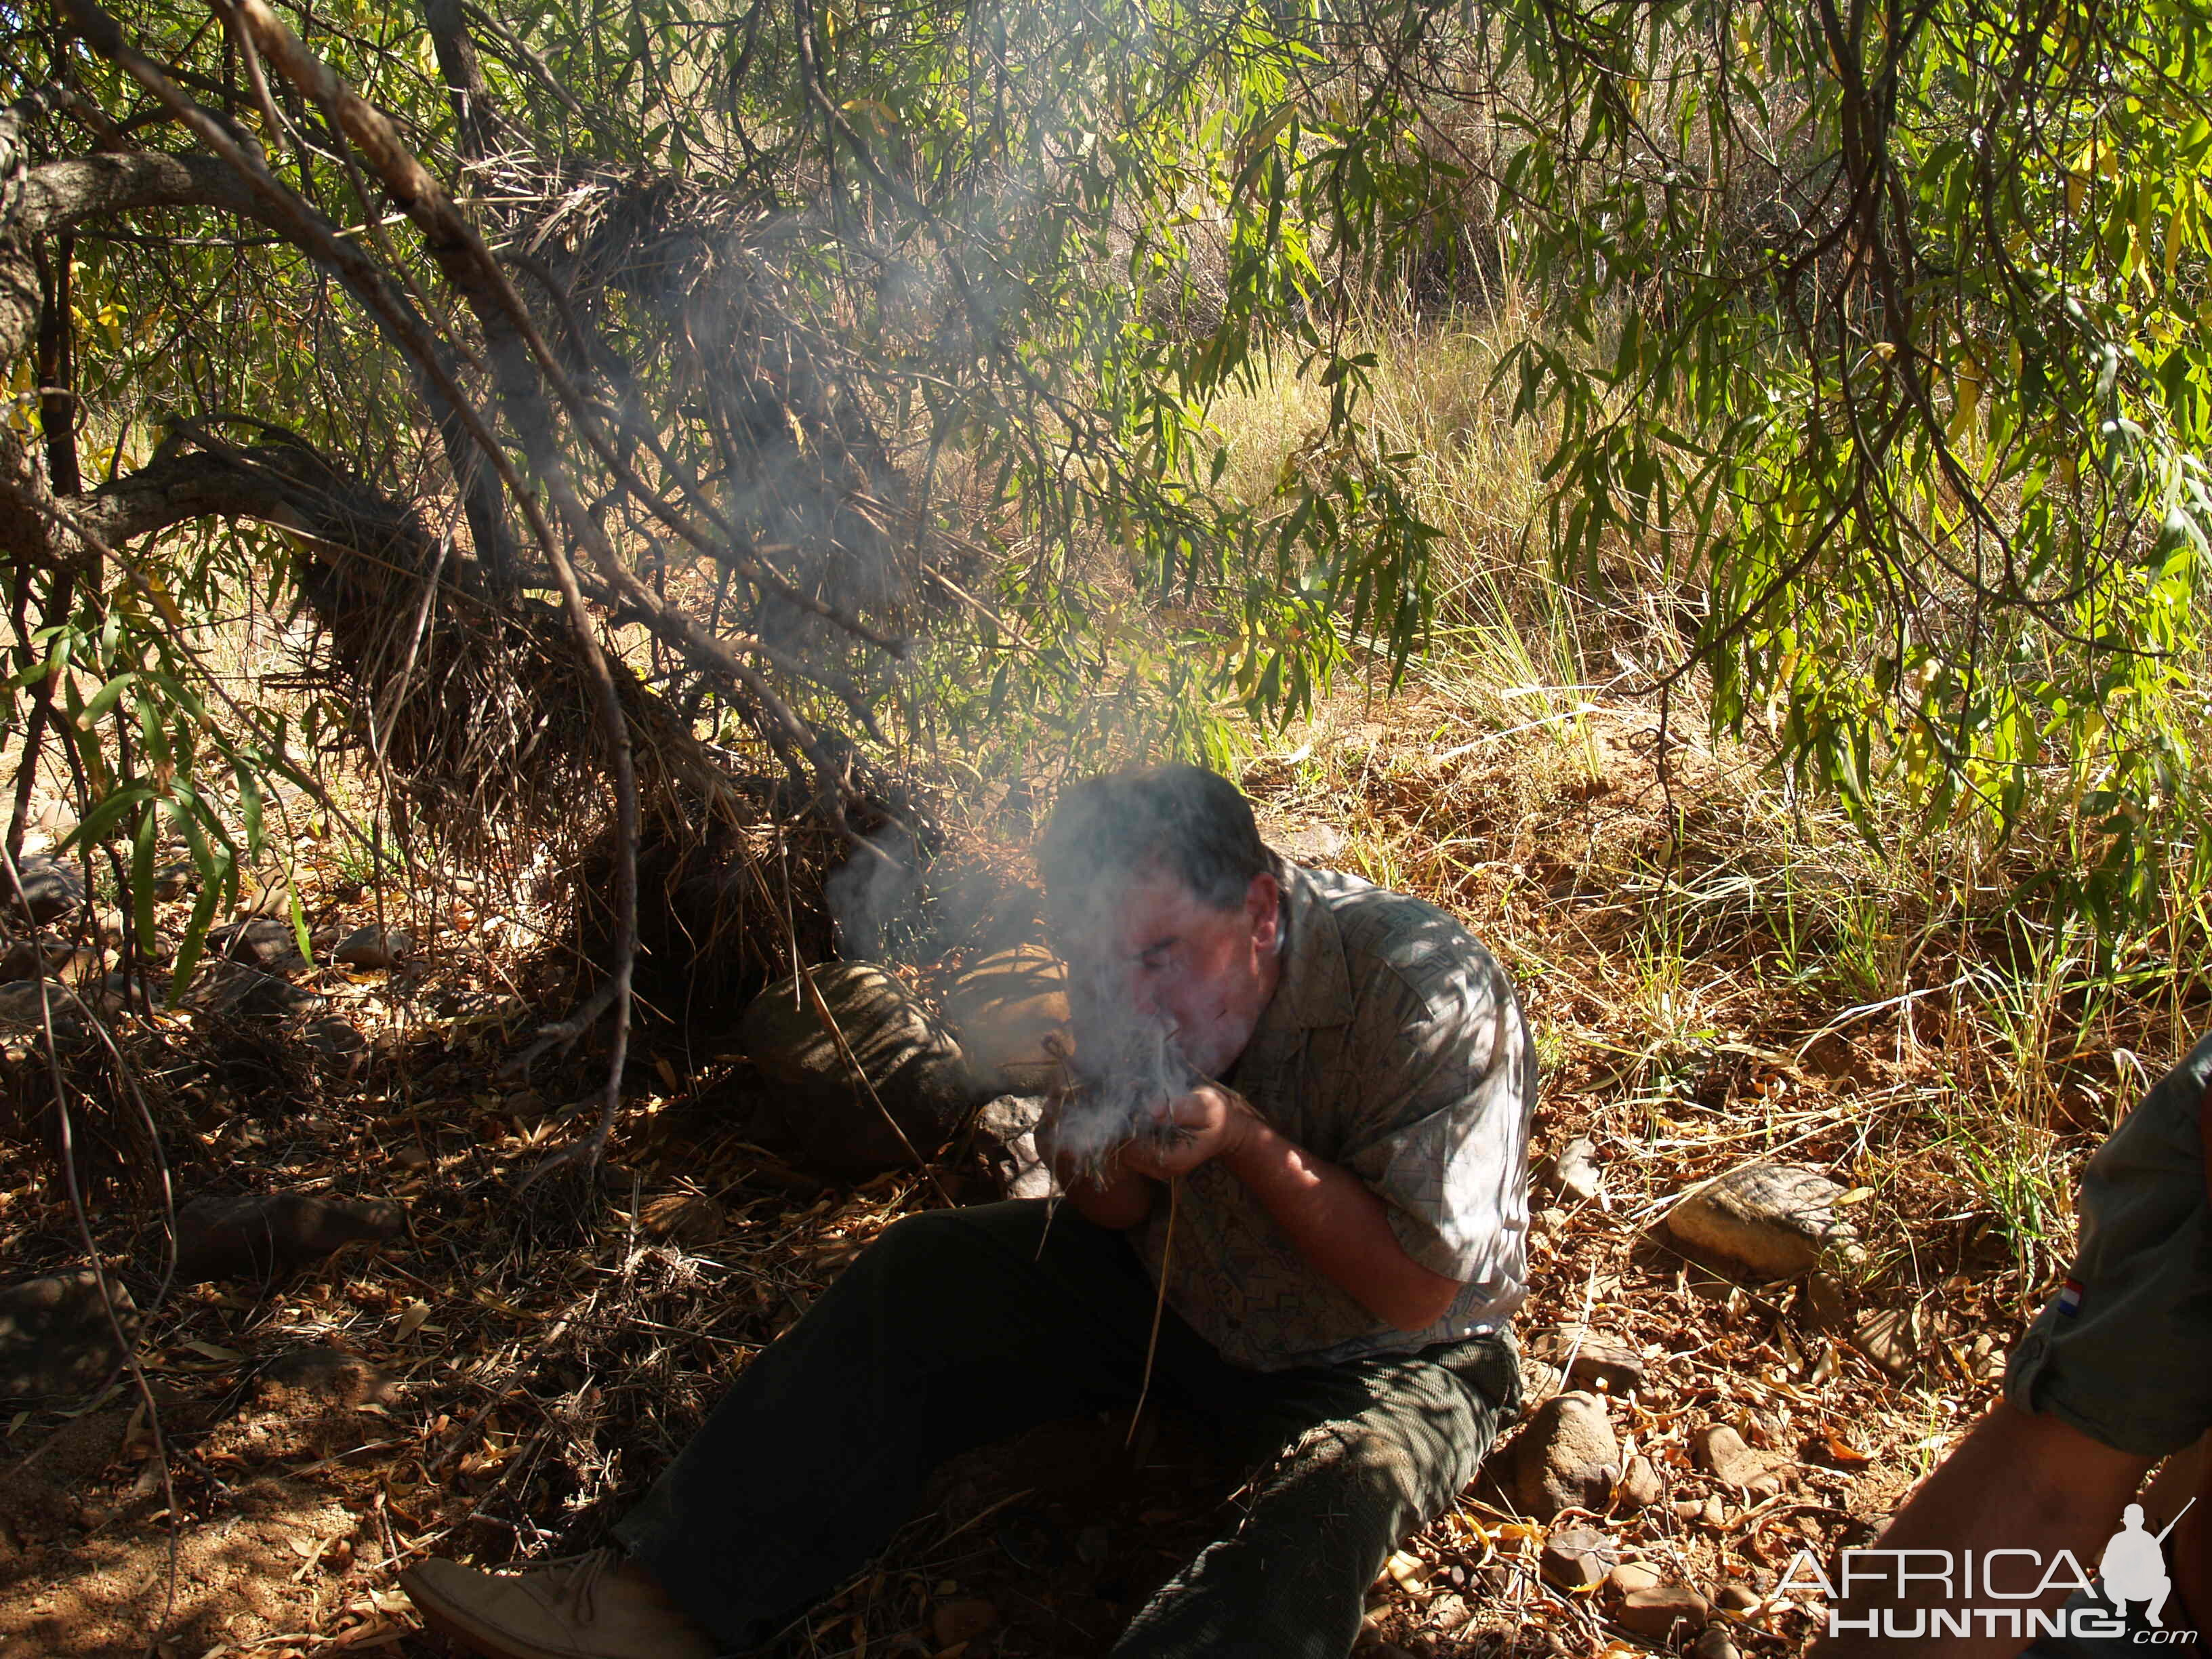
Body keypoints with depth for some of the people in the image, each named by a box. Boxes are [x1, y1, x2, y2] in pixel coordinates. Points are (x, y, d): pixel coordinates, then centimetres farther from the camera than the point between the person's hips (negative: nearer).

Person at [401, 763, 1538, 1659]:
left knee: (1337, 1497, -36)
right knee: (923, 1270, -7)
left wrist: (1241, 1134, -35)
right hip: (1177, 1291, 5)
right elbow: (1113, 1220, -1)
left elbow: (1414, 1289, -24)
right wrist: (1112, 1173, -26)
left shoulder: (1424, 995, -30)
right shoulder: (1132, 979, -14)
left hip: (1387, 1357, -4)